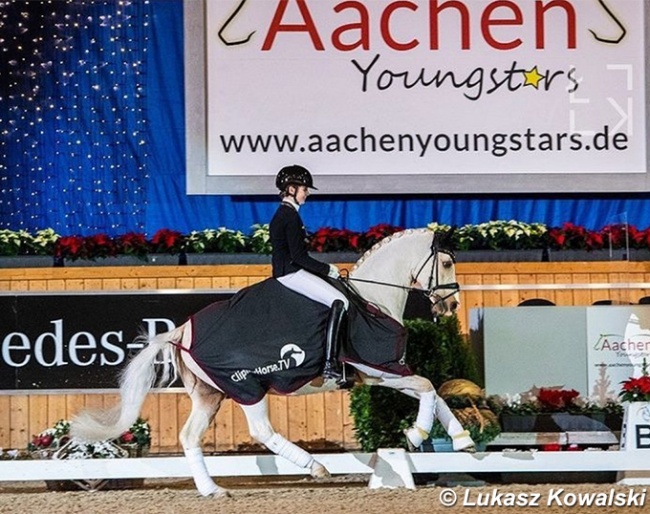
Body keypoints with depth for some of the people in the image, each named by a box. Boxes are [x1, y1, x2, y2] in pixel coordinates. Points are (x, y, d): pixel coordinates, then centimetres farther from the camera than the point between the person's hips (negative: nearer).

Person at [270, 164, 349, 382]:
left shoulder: (283, 214, 17)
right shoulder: (290, 216, -14)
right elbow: (298, 255, -19)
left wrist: (325, 269, 16)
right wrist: (327, 269, -11)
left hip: (285, 272, 11)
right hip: (291, 273, -11)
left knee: (338, 300, 18)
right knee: (339, 302, -22)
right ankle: (330, 363, -29)